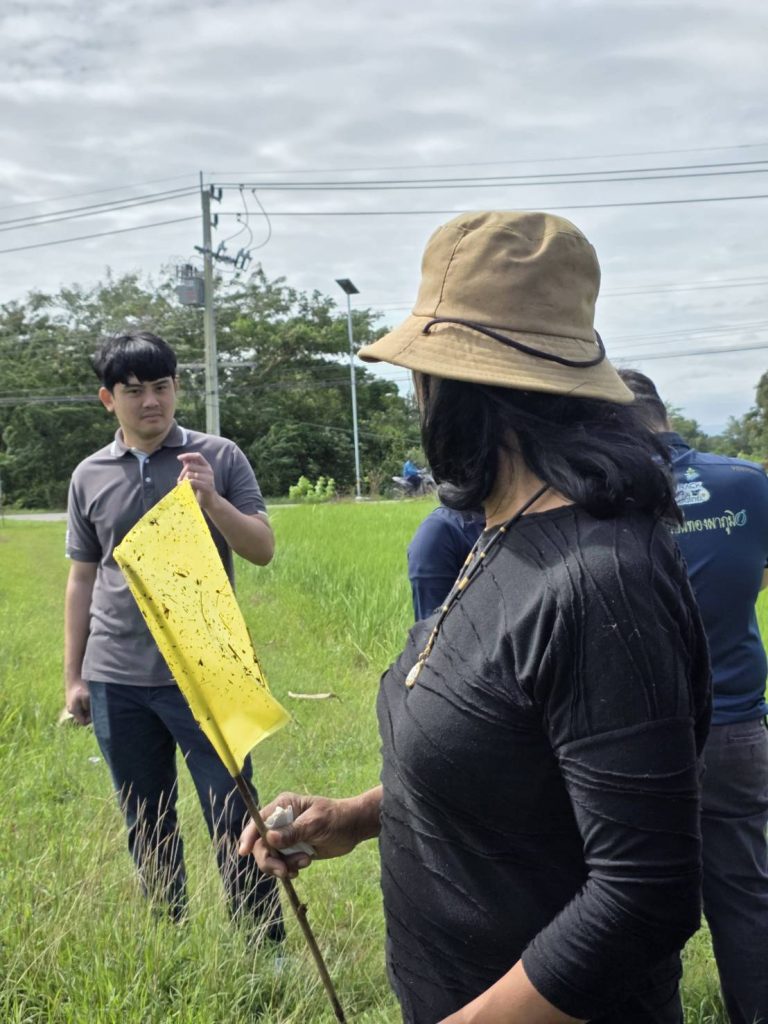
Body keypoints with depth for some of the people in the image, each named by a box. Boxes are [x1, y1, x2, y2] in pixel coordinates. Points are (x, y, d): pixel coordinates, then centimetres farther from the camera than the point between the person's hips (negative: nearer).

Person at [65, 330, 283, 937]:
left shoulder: (218, 458, 0)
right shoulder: (90, 477, 7)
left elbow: (263, 550, -3)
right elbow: (82, 578, 12)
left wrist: (211, 500, -20)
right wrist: (73, 675, 11)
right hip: (116, 681, 3)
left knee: (233, 818, 1)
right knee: (147, 825, 13)